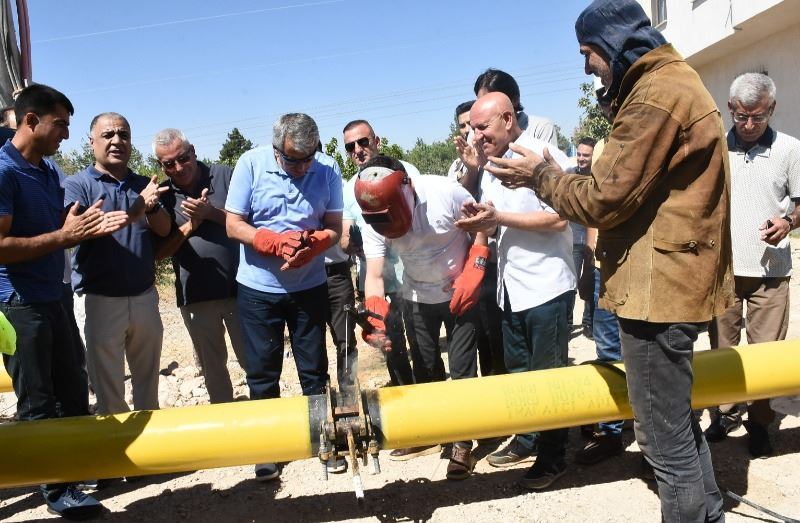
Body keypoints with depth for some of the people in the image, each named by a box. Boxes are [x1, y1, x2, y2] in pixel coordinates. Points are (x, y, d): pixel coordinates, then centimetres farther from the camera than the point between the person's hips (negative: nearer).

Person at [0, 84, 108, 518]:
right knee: (38, 402, 5)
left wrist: (85, 228, 2)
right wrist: (62, 236, -19)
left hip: (50, 299, 8)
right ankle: (57, 489, 20)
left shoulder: (48, 172, 11)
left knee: (73, 386, 17)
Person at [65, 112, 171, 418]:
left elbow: (164, 230, 1)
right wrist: (134, 212, -28)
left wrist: (152, 207, -21)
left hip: (144, 297, 4)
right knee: (108, 389, 8)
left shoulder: (143, 185, 10)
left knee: (148, 381, 15)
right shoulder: (76, 185, -2)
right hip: (99, 300, -3)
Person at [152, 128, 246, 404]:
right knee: (212, 367, 16)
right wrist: (189, 226, -12)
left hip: (238, 288, -2)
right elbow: (158, 253, 2)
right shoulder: (162, 196, 4)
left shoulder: (225, 176, -2)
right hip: (195, 296, 2)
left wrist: (211, 212, -17)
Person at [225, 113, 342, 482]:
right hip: (258, 288, 0)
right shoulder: (251, 164, -11)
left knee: (314, 370, 10)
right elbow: (234, 225, -9)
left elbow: (334, 227, -3)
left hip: (310, 287, 1)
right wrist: (276, 242, -25)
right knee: (262, 372, 8)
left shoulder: (327, 169, -8)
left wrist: (314, 242, -25)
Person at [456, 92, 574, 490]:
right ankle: (527, 440, 33)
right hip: (510, 286, 8)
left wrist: (498, 217, -21)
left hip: (545, 286, -8)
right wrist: (479, 219, -5)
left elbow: (558, 219, -21)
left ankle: (553, 457, 17)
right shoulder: (491, 167, 12)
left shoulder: (543, 157, -13)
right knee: (517, 371, 17)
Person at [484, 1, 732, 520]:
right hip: (672, 279, 11)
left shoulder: (656, 94, -17)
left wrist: (541, 176, -3)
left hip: (658, 286, -11)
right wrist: (556, 175, 9)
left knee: (666, 438, 2)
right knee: (678, 421, 24)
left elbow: (606, 200, -18)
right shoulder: (672, 82, 17)